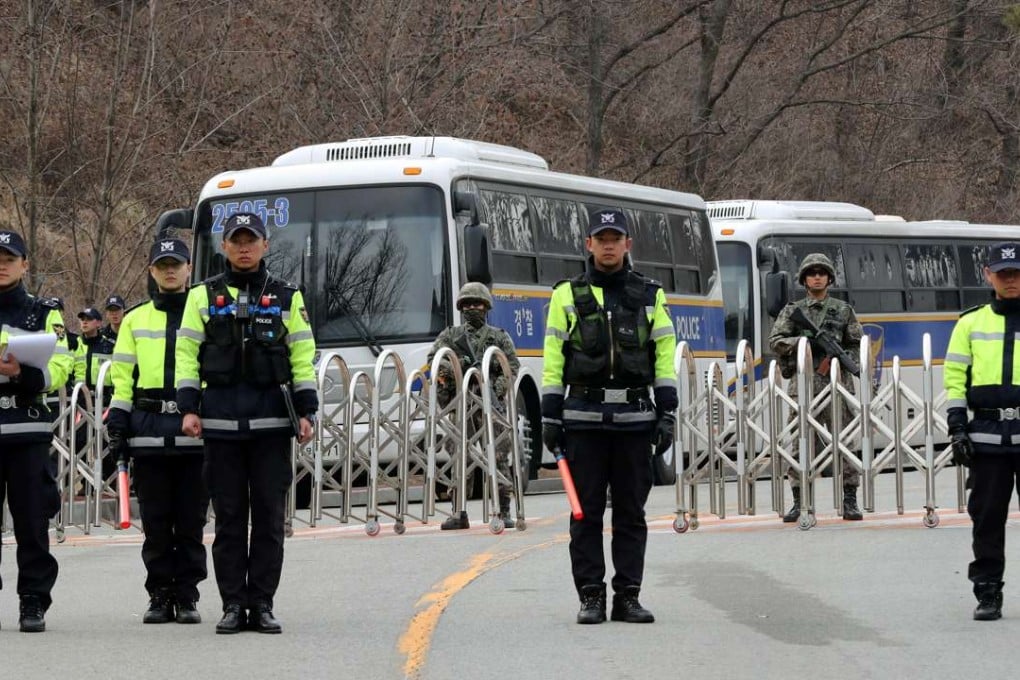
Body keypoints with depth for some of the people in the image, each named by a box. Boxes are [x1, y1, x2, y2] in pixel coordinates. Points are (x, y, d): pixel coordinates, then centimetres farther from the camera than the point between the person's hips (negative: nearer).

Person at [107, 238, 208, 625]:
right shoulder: (135, 320, 14)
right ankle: (160, 595, 9)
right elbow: (123, 375, 13)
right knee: (155, 520, 3)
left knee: (191, 519, 1)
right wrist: (117, 422, 4)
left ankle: (187, 596, 7)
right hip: (149, 431, 2)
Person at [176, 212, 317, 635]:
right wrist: (188, 409, -4)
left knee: (269, 514, 0)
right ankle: (233, 605, 6)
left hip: (272, 421, 0)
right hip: (221, 420, 0)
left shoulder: (287, 298, 10)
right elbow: (187, 354, 6)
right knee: (229, 515, 2)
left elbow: (303, 357, 8)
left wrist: (305, 412, 0)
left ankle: (262, 604, 5)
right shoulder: (203, 297, 9)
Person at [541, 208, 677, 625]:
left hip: (634, 418, 1)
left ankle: (628, 597, 8)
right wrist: (550, 417, -1)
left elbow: (665, 356, 7)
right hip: (583, 418, -1)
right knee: (586, 512, 0)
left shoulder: (650, 296, 10)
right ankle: (591, 597, 4)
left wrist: (666, 413, -1)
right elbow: (553, 359, 5)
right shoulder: (567, 295, 7)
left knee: (631, 511, 3)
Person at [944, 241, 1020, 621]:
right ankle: (988, 593, 9)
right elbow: (954, 377, 9)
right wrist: (957, 427, 0)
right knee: (987, 516, 3)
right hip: (986, 436, 1)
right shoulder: (972, 323, 11)